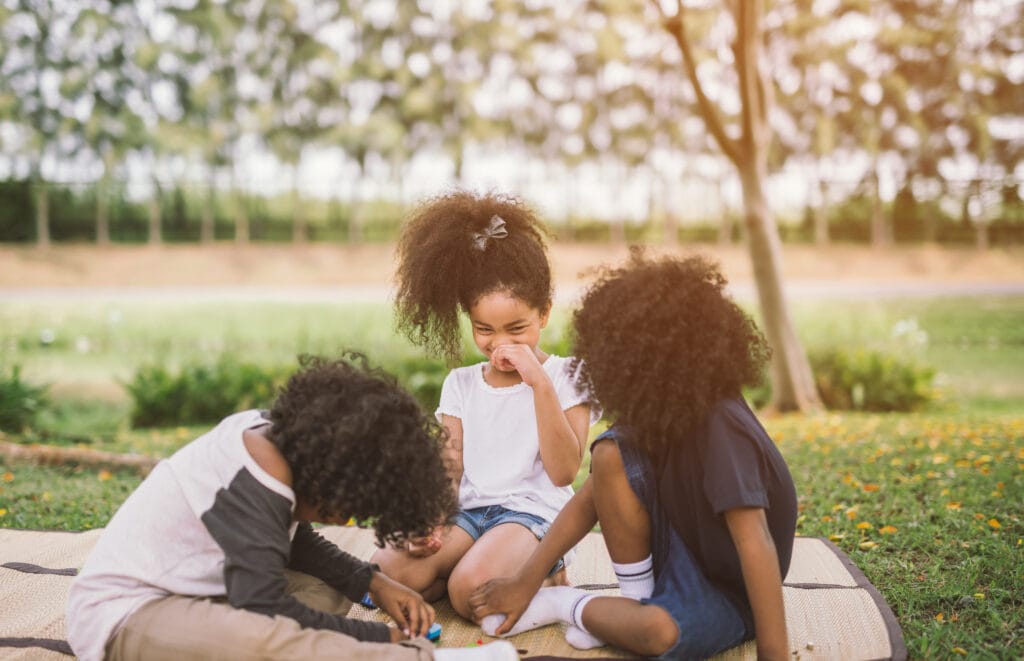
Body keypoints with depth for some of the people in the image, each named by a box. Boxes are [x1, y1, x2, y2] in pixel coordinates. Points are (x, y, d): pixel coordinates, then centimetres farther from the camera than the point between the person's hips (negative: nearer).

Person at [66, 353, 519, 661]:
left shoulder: (269, 435, 0)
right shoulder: (257, 478, -26)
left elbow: (296, 544, 15)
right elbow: (265, 607, -27)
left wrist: (374, 583, 2)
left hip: (179, 593, 10)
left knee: (325, 584, 12)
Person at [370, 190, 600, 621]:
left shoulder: (566, 378, 1)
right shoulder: (460, 384, 13)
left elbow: (563, 471, -11)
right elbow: (449, 468, 7)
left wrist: (539, 383, -18)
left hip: (533, 511, -5)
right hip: (468, 511, 5)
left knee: (470, 589, -34)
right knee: (390, 571, -24)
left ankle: (544, 576, -2)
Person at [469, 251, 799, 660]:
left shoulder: (719, 428, -30)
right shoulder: (652, 414, -7)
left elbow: (756, 544, -34)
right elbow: (590, 498, -2)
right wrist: (524, 582, -4)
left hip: (729, 597, -6)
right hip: (675, 558, 6)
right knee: (611, 454, -18)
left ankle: (567, 606, -7)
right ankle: (636, 599, -3)